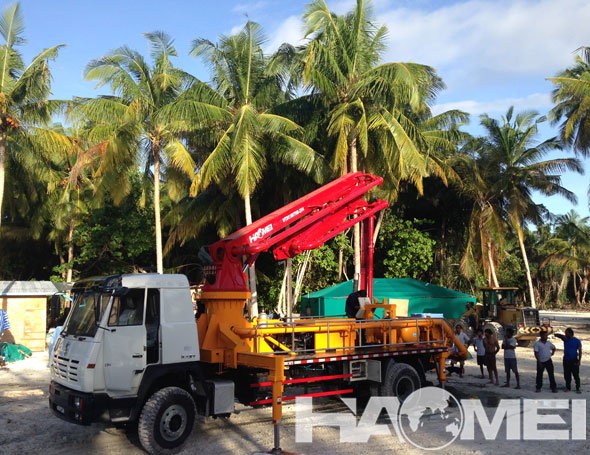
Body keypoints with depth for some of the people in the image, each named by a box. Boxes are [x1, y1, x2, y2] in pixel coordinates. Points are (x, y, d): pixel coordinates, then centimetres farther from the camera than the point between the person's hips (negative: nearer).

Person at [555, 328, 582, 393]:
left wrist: (579, 361, -14)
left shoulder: (577, 341, -6)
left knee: (576, 375, -3)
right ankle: (568, 387, 21)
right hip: (566, 360, 4)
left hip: (574, 361, -4)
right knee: (567, 375, 10)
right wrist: (563, 336, -13)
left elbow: (580, 351, -7)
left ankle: (578, 388, 6)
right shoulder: (565, 339, 4)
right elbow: (556, 335, 6)